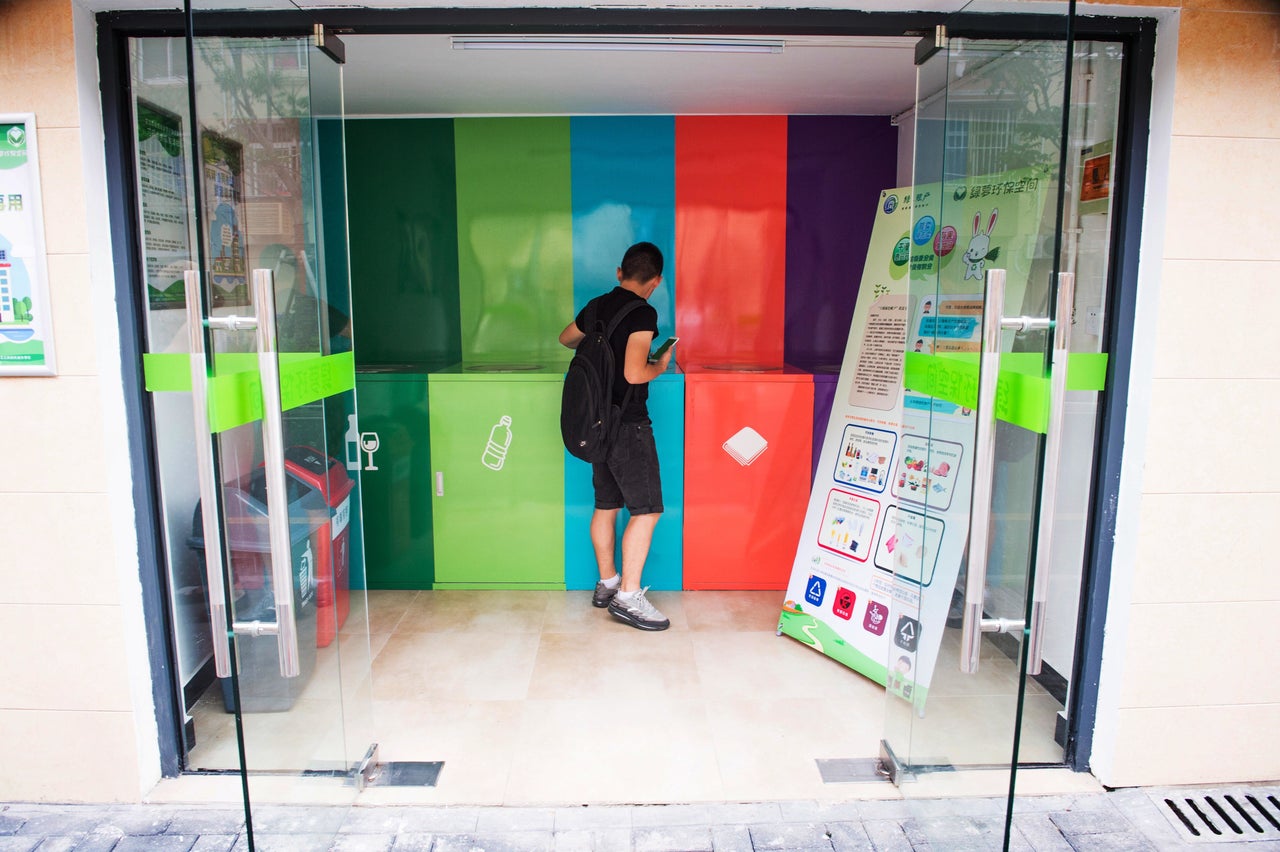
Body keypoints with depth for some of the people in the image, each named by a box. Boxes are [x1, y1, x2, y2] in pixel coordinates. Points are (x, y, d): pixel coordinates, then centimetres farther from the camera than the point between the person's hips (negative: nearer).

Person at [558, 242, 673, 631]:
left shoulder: (597, 306, 9)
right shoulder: (643, 313, -15)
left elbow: (566, 338, 28)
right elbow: (634, 373, -23)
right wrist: (660, 366, -3)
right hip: (628, 424, -8)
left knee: (606, 505, 16)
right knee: (646, 509, -4)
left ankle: (606, 583, 27)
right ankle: (628, 597, -4)